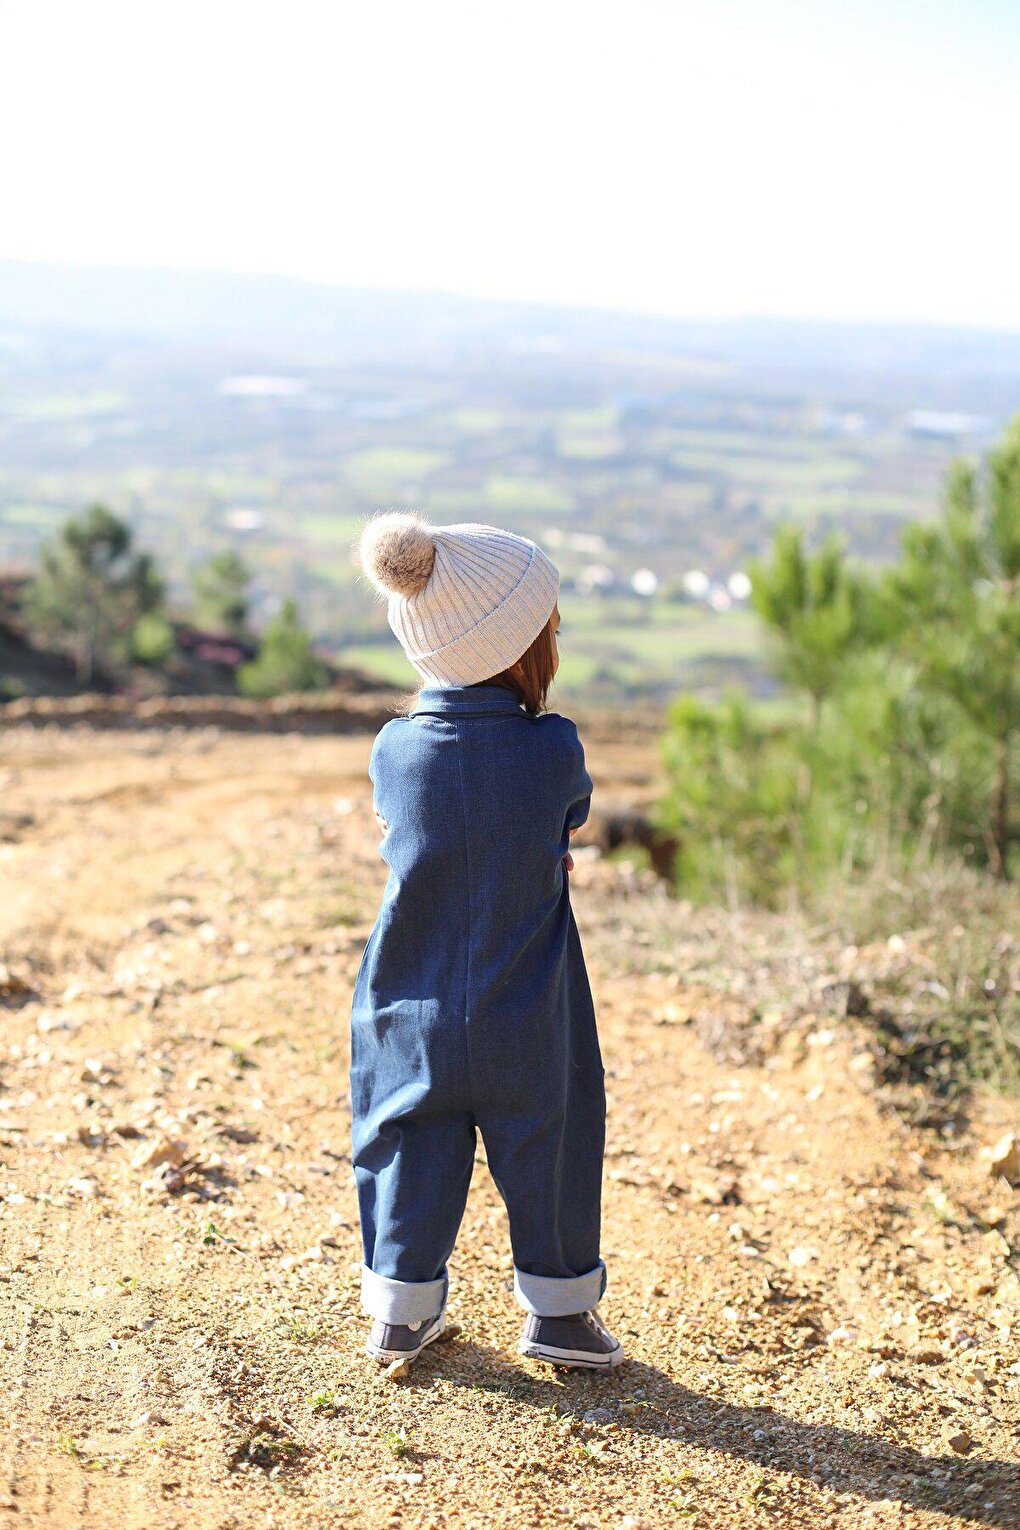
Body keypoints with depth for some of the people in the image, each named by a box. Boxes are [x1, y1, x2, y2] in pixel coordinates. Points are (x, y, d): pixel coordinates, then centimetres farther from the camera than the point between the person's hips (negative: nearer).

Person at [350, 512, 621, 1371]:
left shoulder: (394, 751, -9)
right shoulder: (554, 750, -16)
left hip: (414, 1017, 2)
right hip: (526, 1026, -2)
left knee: (412, 1148, 15)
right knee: (545, 1151, 13)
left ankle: (402, 1311, 25)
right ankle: (559, 1309, 25)